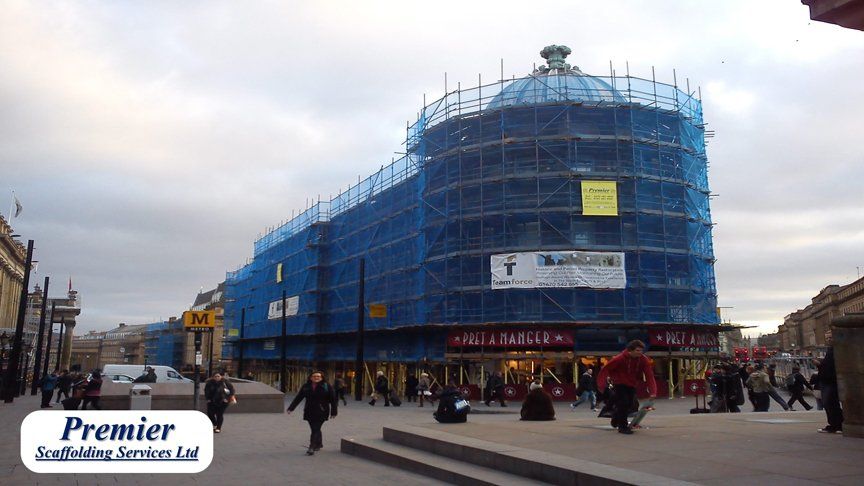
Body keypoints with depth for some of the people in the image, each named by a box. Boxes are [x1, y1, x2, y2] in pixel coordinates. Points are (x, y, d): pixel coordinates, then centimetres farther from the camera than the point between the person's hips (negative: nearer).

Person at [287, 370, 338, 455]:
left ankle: (311, 448, -9)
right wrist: (291, 408, 2)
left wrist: (333, 412, -4)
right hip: (309, 412, 4)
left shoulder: (327, 387, -4)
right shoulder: (306, 387, 5)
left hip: (321, 412, -4)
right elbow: (298, 398, 7)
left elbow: (333, 400, -2)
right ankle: (319, 444, 31)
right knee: (315, 429, 12)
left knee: (315, 430, -10)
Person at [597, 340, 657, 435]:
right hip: (620, 383, -5)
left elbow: (649, 376, -21)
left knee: (630, 403, 13)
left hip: (632, 384, 5)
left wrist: (652, 392, -31)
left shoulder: (643, 360, -18)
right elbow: (606, 369, -19)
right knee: (623, 403, -16)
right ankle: (623, 426, -2)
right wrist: (602, 383, -22)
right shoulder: (620, 358, -27)